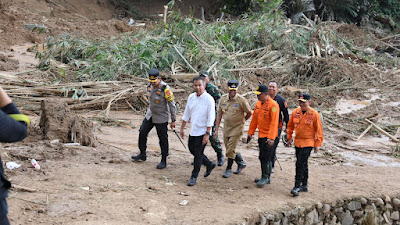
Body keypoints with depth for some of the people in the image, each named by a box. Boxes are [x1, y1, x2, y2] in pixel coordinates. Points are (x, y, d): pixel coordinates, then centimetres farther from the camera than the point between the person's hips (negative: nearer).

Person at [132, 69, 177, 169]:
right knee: (142, 133, 13)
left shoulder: (165, 89, -24)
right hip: (150, 115, 7)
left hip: (161, 118, -7)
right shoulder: (150, 85, -3)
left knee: (163, 139, 3)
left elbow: (172, 104, -18)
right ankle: (142, 155, 31)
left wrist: (173, 120, -15)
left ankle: (163, 161, 14)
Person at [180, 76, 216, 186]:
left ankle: (194, 177, 12)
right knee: (192, 150, 15)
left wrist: (207, 134, -19)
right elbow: (186, 114, 14)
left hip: (202, 131, -7)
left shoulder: (209, 99, -14)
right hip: (193, 130, 7)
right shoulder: (191, 97, 4)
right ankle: (209, 164, 35)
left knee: (198, 154, -1)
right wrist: (182, 128, 14)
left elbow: (211, 118, -16)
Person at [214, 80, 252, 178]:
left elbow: (249, 113, -3)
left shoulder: (241, 100, -15)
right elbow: (219, 115, 4)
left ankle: (228, 169, 14)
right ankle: (241, 163, 35)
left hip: (236, 128, -5)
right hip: (226, 128, 5)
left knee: (230, 150, -4)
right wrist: (216, 129, 2)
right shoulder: (223, 98, 0)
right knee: (229, 149, 14)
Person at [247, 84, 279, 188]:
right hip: (261, 135, 8)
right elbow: (254, 119, 18)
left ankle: (265, 177, 2)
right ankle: (267, 177, 22)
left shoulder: (273, 105, -16)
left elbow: (274, 122, -21)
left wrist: (271, 138, -25)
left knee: (264, 157, -9)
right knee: (265, 157, 14)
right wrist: (250, 132, 15)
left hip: (268, 136, -8)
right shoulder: (258, 104, 10)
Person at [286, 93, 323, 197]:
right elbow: (290, 126, 16)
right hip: (297, 142, 5)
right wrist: (289, 138, 14)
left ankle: (297, 186, -12)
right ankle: (304, 185, 24)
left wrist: (318, 144, -7)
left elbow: (318, 130, -6)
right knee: (303, 164, 14)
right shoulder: (295, 112, 3)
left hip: (308, 143, -5)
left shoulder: (314, 114, -10)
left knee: (300, 163, -13)